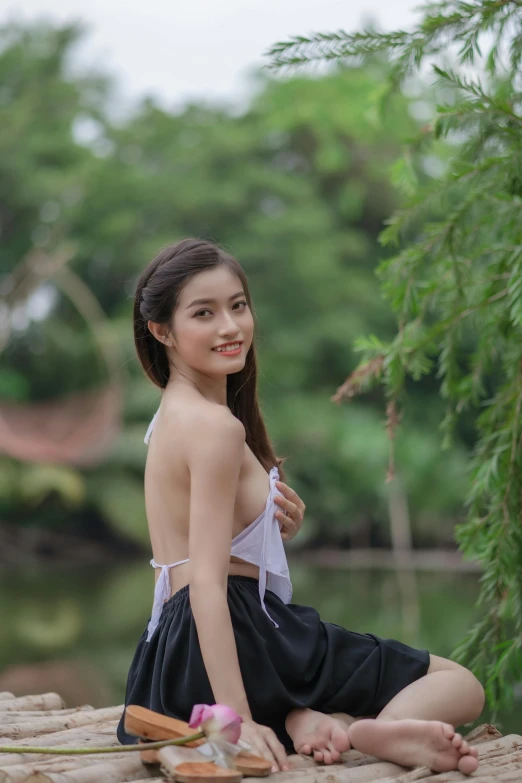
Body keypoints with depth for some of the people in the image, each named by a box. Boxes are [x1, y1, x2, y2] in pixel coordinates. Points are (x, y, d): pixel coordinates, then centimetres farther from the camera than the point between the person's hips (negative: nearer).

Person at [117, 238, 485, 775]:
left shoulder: (173, 415, 13)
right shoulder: (217, 425, -17)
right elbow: (207, 582, -24)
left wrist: (274, 528, 3)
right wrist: (238, 717, -27)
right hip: (241, 637, -9)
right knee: (462, 685, 2)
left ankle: (304, 719, -3)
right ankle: (375, 732, -32)